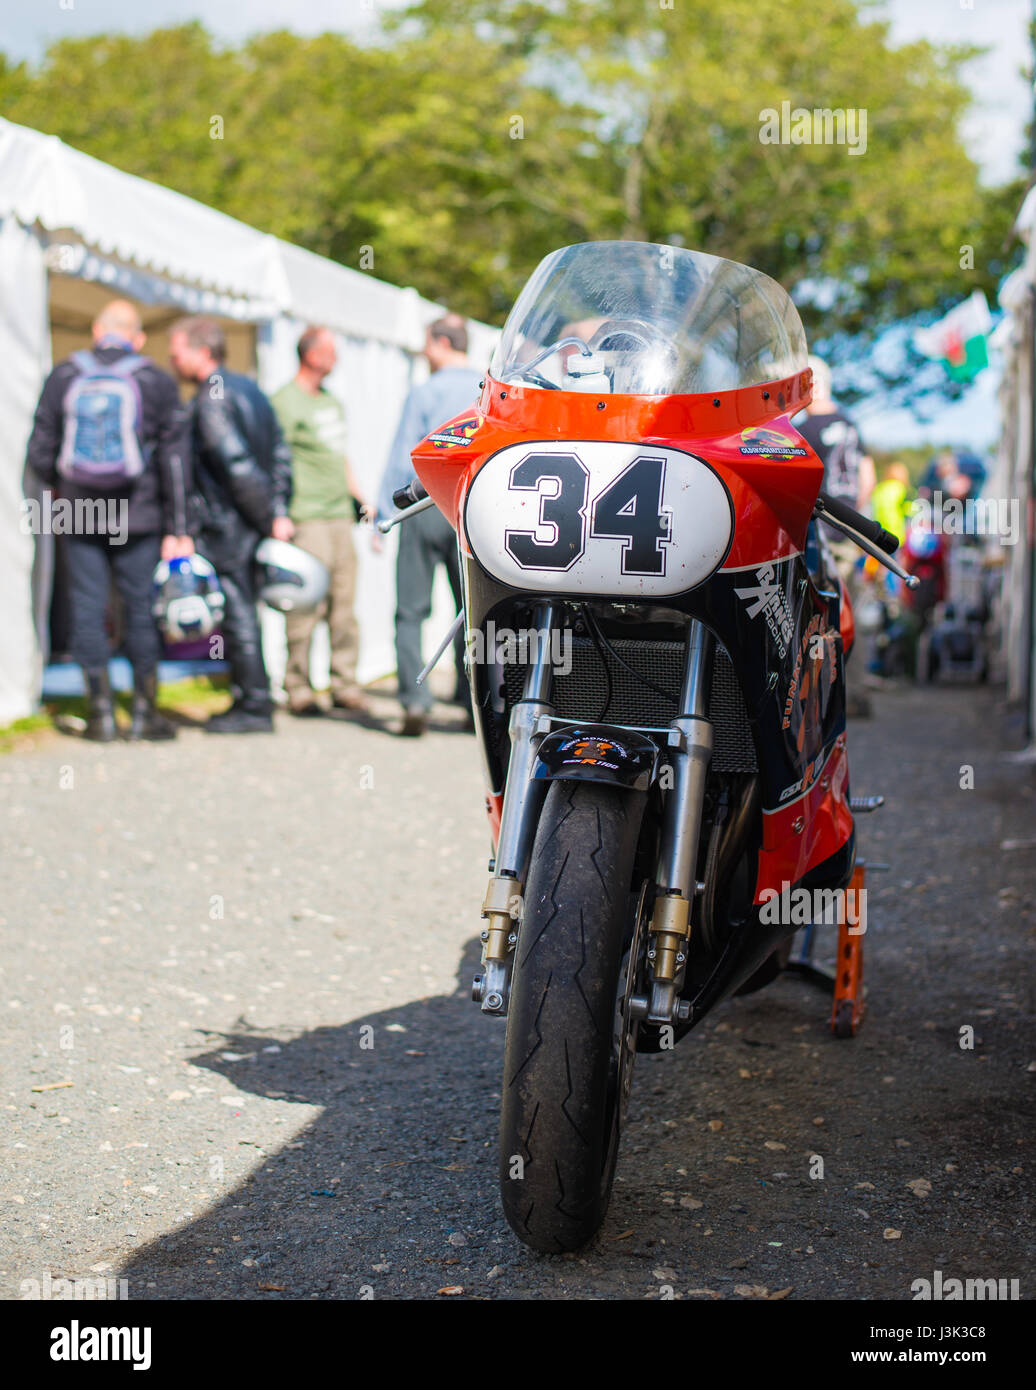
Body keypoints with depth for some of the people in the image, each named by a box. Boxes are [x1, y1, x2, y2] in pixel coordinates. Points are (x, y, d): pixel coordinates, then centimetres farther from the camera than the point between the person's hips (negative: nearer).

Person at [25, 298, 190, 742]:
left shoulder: (61, 378, 2)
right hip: (139, 518, -1)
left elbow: (39, 455, 2)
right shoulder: (157, 382, -1)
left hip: (80, 518, 1)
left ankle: (101, 710, 8)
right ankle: (143, 712, 9)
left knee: (88, 610, 6)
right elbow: (174, 461, -3)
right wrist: (177, 530, -1)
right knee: (142, 609, 6)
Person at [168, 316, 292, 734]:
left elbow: (238, 464, -20)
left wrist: (270, 517, -16)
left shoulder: (210, 398, -13)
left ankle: (255, 705, -1)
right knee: (241, 610, 14)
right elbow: (280, 454, 14)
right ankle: (251, 699, 18)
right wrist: (277, 511, 11)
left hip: (226, 523, -9)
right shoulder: (248, 388, 15)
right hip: (252, 523, 9)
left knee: (237, 612, -4)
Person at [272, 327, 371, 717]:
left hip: (340, 515, 8)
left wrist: (362, 498, 21)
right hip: (307, 519, -8)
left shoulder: (332, 402, 20)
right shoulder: (285, 402, -5)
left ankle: (344, 685, 13)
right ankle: (298, 689, -1)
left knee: (344, 604, 7)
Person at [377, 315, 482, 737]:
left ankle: (415, 700, -7)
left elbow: (402, 456, -5)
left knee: (411, 610, 2)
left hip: (425, 503, -3)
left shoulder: (425, 393, -4)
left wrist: (383, 513, -2)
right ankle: (477, 701, 9)